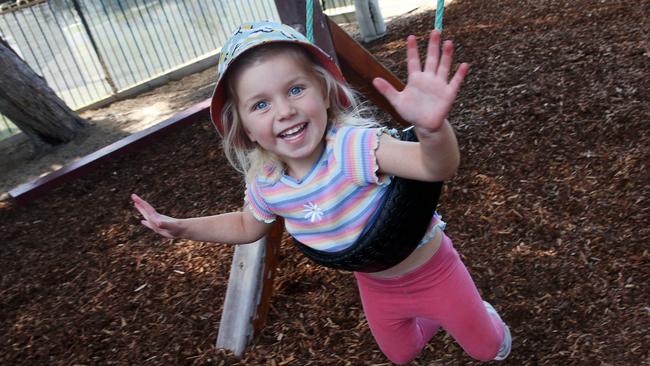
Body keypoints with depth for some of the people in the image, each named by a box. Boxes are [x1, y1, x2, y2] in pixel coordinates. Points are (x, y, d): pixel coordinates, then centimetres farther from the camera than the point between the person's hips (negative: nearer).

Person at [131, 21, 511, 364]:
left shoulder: (353, 145, -39)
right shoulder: (266, 184, -19)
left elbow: (437, 167, -54)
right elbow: (247, 227, 4)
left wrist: (433, 128, -76)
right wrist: (182, 227, -5)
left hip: (431, 271, -4)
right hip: (375, 285, 5)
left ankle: (483, 314, 55)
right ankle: (434, 319, 60)